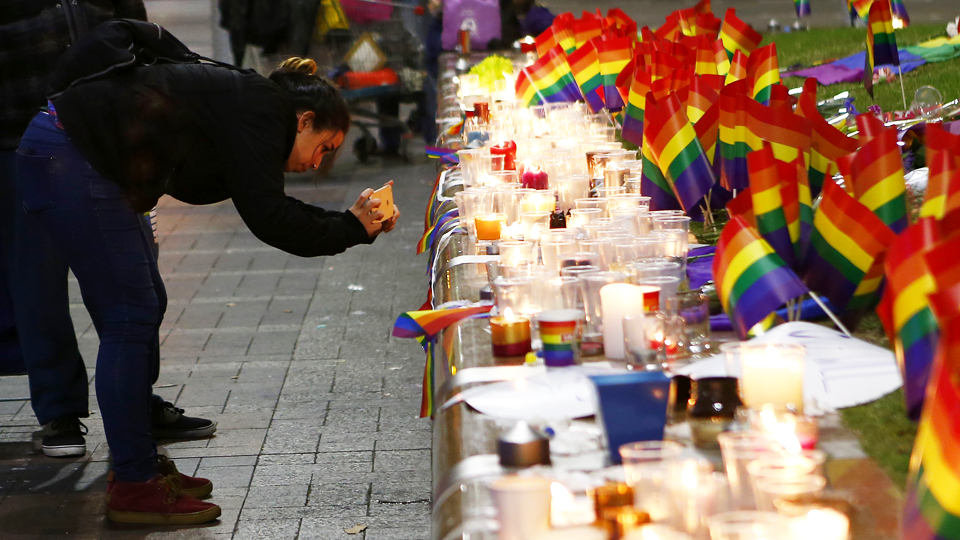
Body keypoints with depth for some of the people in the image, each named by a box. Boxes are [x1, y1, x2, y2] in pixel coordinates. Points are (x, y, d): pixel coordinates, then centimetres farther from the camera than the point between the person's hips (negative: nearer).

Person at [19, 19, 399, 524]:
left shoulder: (243, 103, 18)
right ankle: (133, 488, -4)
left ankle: (140, 465, 21)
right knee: (131, 316, -8)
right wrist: (349, 229, -9)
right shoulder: (261, 109, -12)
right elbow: (267, 218, -16)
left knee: (143, 308, 13)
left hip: (74, 163, 11)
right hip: (67, 161, -11)